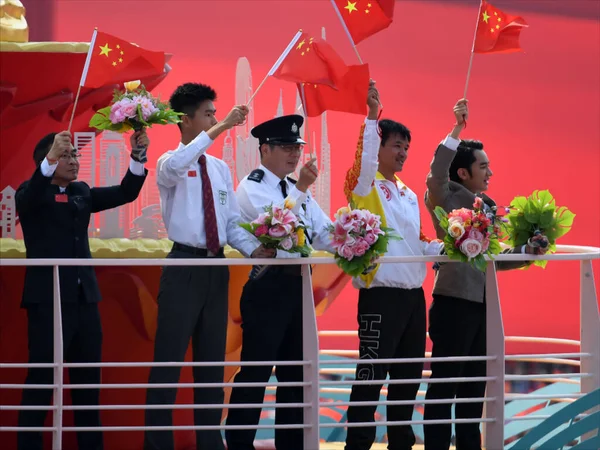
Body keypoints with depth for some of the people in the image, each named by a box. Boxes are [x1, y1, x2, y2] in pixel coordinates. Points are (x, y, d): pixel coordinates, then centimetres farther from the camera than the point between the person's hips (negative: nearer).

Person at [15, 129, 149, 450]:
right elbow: (27, 199, -27)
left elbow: (125, 194, 7)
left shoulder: (81, 192, 14)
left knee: (88, 378, 11)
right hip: (48, 298, -6)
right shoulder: (31, 192, -4)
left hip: (84, 297, 6)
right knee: (41, 378, -4)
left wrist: (138, 157, -10)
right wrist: (52, 158, -40)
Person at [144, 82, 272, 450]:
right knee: (169, 359, -5)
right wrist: (220, 128, -34)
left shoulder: (220, 169, 13)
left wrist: (255, 250, -7)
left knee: (213, 359, 11)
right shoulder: (171, 162, -6)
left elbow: (233, 222, 12)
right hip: (185, 265, -7)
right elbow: (174, 167, -32)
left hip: (216, 268, 7)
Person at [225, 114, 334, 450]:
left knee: (294, 371, 13)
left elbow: (325, 233, 8)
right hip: (268, 287, -8)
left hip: (297, 285, 8)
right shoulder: (252, 187, -6)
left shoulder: (298, 189, 17)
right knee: (255, 372, -7)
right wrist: (301, 189, -31)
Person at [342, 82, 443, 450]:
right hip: (381, 296, -8)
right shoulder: (365, 185, -4)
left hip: (414, 295, 8)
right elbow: (364, 159, -25)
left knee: (408, 376, 11)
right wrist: (372, 115, -33)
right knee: (371, 376, -8)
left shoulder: (409, 195, 19)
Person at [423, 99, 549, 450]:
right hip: (453, 303, -7)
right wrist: (457, 131, -31)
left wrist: (527, 252, 5)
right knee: (445, 383, -3)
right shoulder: (446, 200, -6)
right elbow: (436, 176, -28)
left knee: (475, 383, 12)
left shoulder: (488, 208, 14)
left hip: (482, 304, 8)